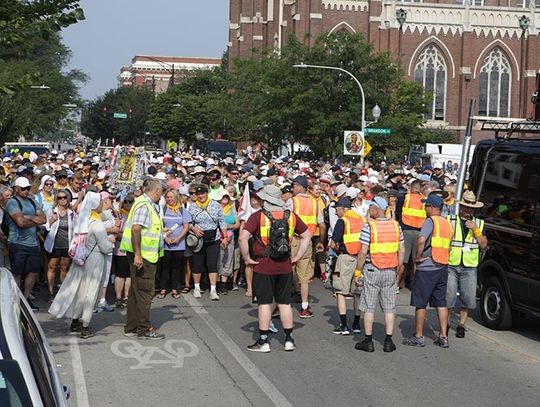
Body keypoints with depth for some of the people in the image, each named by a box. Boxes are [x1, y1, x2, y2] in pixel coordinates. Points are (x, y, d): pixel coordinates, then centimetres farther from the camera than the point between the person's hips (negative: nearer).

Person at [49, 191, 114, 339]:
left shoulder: (81, 219, 2)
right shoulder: (96, 223, -20)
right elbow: (106, 248, -17)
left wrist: (106, 239, 14)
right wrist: (111, 243, 3)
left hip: (81, 258, 7)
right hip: (94, 260, -7)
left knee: (79, 289, 17)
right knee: (90, 292, 2)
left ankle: (75, 321, 26)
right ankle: (85, 328, 7)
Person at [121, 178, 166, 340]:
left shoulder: (150, 205, 16)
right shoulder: (143, 204, -16)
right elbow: (136, 228, -25)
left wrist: (162, 232, 37)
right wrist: (138, 255, -28)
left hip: (146, 255, 10)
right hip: (143, 255, -10)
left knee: (136, 291, 14)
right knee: (144, 292, -5)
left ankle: (132, 327, 21)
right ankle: (144, 329, 1)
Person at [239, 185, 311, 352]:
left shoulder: (258, 216, -10)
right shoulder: (291, 216, 4)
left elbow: (243, 237, -20)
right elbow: (307, 236, 10)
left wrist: (246, 258, -9)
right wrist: (296, 257, 12)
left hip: (263, 266, -4)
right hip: (285, 266, 4)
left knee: (265, 303, 3)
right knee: (285, 302, 12)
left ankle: (263, 341, 8)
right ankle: (289, 340, 17)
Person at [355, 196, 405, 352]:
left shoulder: (369, 226, -12)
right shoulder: (396, 225, 3)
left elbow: (363, 252, -13)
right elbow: (402, 250, 6)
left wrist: (358, 271, -4)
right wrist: (397, 268, 16)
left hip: (372, 270, -4)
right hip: (390, 271, 4)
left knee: (369, 307, 5)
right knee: (389, 307, 9)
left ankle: (368, 341, 8)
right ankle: (388, 341, 10)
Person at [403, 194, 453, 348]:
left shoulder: (430, 221, -12)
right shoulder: (447, 223, 11)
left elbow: (421, 240, -27)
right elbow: (449, 247, 16)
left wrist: (418, 256, -15)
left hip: (427, 268, -7)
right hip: (443, 268, 7)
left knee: (420, 303, 2)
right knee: (441, 302, 12)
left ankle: (418, 336, 8)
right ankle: (443, 337, 12)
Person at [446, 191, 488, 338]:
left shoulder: (479, 223, 13)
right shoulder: (450, 221, 5)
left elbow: (483, 244, 6)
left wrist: (476, 230, -6)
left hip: (469, 267, 2)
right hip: (451, 265, -2)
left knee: (468, 298, -1)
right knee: (448, 296, -4)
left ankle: (461, 325, 15)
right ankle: (446, 324, 14)